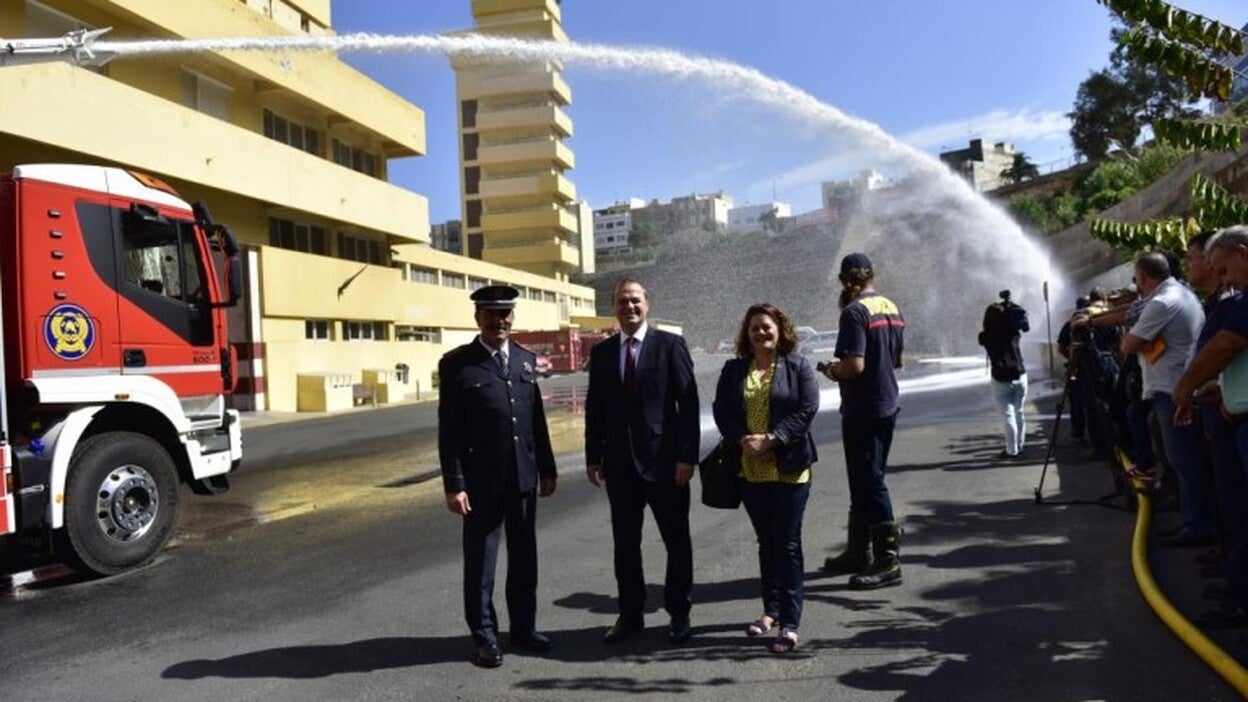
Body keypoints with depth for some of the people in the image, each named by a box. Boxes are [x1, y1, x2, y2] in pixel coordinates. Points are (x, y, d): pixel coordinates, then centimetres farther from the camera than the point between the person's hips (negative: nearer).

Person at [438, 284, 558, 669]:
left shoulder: (526, 359, 9)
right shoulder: (457, 363, -6)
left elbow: (537, 419, 12)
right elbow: (449, 431, -8)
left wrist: (547, 468, 11)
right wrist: (454, 485, -12)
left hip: (524, 478, 5)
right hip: (482, 481, -4)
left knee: (524, 558, 14)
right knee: (480, 562, 7)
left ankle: (524, 628, 30)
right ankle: (485, 638, 21)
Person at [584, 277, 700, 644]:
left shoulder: (670, 345, -4)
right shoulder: (601, 352, 8)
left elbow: (688, 403, -7)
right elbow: (594, 408, 10)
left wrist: (687, 456, -13)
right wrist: (593, 457, 6)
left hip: (664, 462, -3)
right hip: (620, 464, 4)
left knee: (677, 543, 8)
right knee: (624, 544, 13)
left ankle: (679, 614, 25)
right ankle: (630, 614, 27)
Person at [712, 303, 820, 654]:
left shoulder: (798, 365, -1)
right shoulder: (734, 370, 10)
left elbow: (808, 409, -9)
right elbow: (721, 410, 5)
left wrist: (770, 440, -17)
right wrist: (742, 440, -13)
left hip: (789, 468, -4)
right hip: (749, 470, 4)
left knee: (787, 543, -1)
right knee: (766, 542, 15)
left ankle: (790, 622, 6)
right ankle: (771, 610, 27)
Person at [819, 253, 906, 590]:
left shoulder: (854, 312, -16)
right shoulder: (891, 308, 11)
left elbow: (854, 365, -25)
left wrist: (833, 371, -5)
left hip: (863, 410, -9)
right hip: (888, 404, 9)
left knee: (868, 483, -3)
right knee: (864, 480, 17)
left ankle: (888, 561, 1)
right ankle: (859, 552, 27)